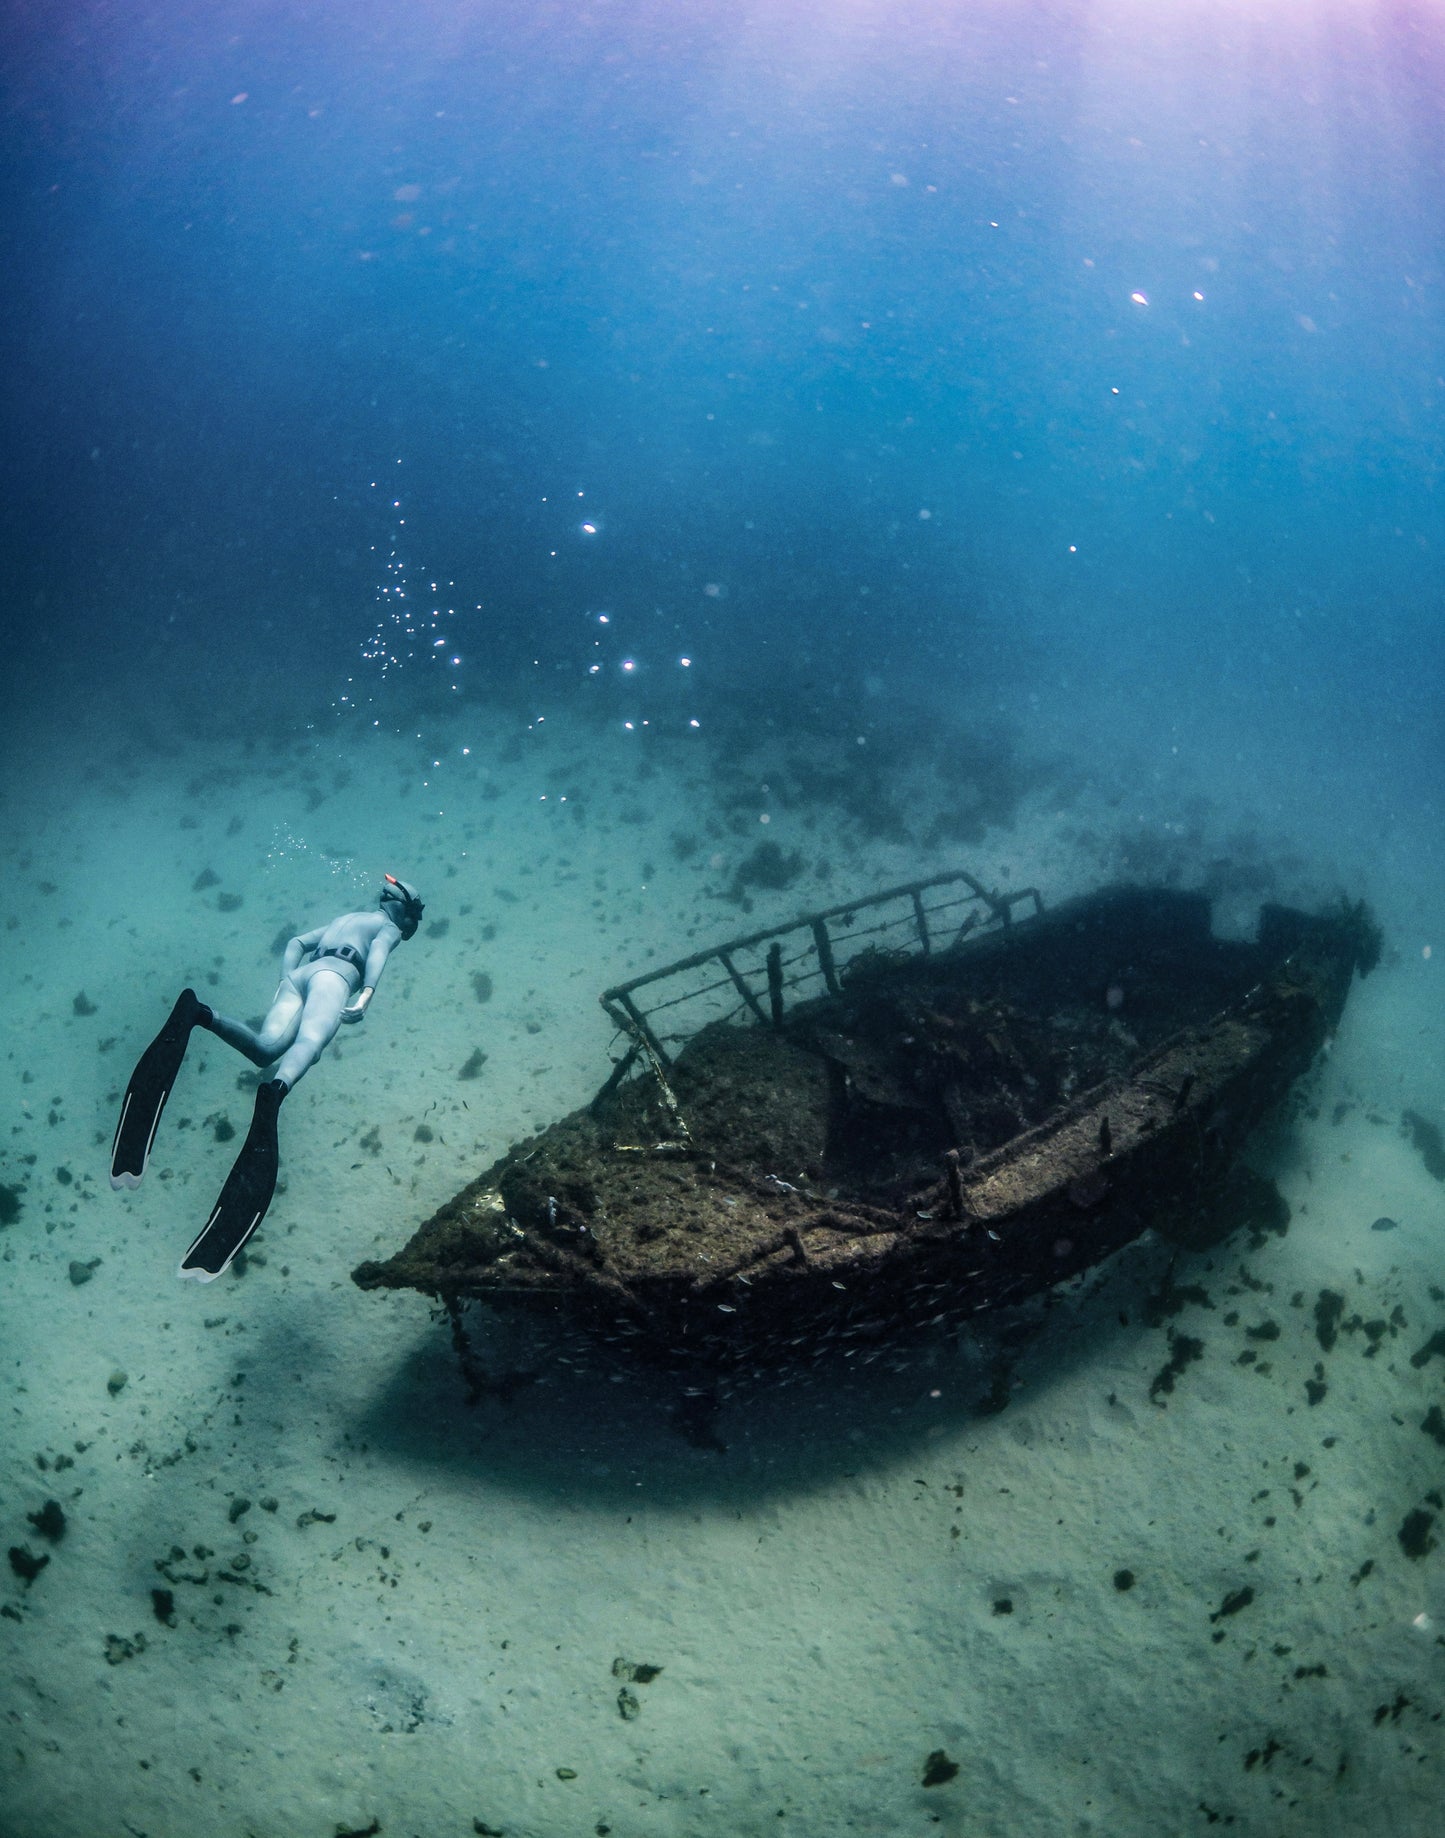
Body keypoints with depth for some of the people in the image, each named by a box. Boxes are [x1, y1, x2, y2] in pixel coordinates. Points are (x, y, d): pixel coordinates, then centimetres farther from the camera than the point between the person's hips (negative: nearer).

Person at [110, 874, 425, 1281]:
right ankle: (275, 1091, -67)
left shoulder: (344, 919, 42)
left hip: (298, 977, 7)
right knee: (310, 1041, -34)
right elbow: (377, 952, -2)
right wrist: (367, 994, -16)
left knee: (265, 1048, -20)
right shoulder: (389, 928, 21)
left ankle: (198, 1012, -44)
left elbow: (297, 943, 33)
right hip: (332, 976, -6)